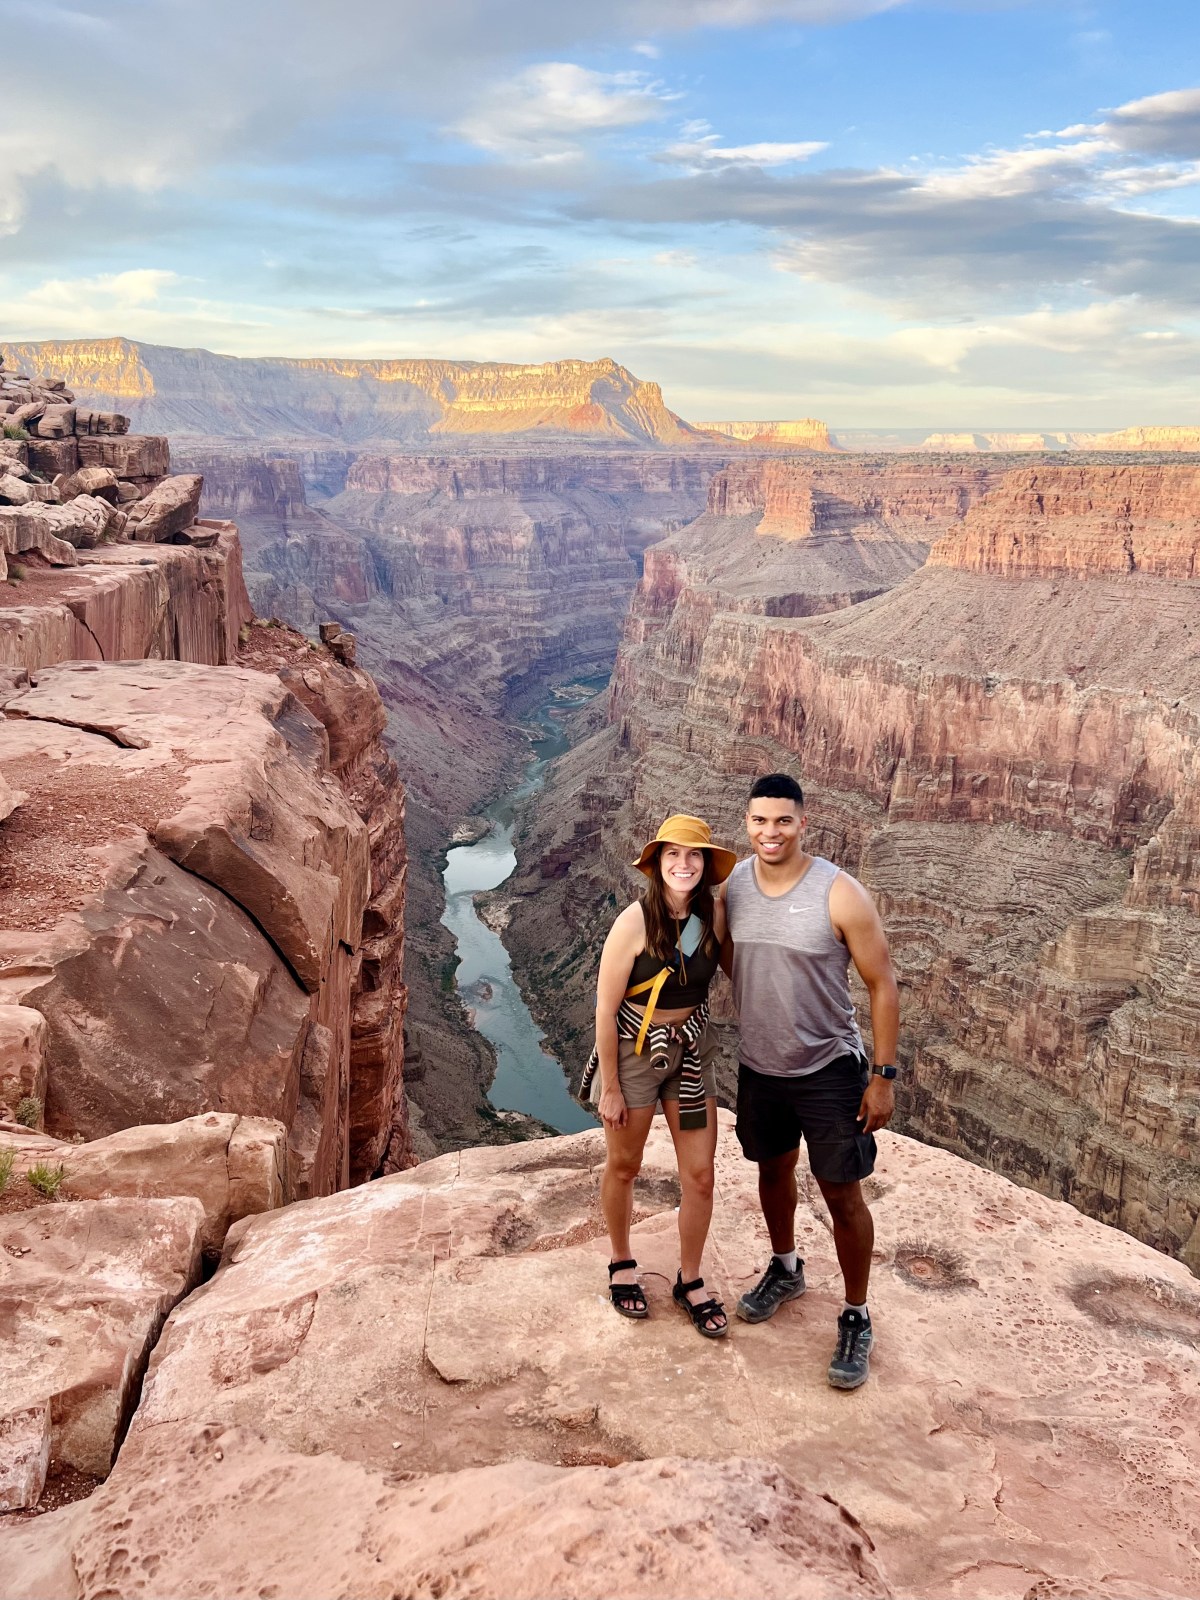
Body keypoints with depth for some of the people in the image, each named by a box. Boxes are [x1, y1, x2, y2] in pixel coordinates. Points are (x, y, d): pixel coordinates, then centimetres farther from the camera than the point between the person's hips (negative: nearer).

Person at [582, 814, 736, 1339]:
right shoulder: (634, 923, -22)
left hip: (692, 1049, 4)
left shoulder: (714, 915, -10)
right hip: (633, 1051, -4)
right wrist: (609, 1088, -12)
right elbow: (605, 1009, -16)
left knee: (699, 1175, 7)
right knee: (623, 1167, 16)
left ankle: (690, 1281, 28)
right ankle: (622, 1265, 40)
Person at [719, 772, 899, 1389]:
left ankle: (856, 1320, 24)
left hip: (829, 1069, -4)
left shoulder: (839, 894, -21)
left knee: (842, 1196, 4)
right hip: (758, 1066, 5)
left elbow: (882, 985, -14)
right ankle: (785, 1270, 49)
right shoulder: (732, 885, -7)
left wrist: (882, 1076, -14)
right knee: (773, 1169, 23)